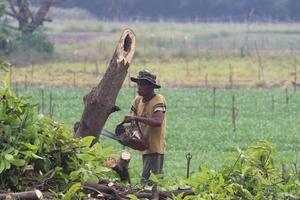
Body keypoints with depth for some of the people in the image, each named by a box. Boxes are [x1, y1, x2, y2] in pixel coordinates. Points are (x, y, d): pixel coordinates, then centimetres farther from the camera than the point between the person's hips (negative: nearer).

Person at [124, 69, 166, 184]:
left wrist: (137, 118, -30)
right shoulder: (137, 101, 10)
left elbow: (158, 122, -27)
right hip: (145, 148, 8)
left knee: (146, 181, -16)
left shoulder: (158, 100, -12)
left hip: (155, 148, -8)